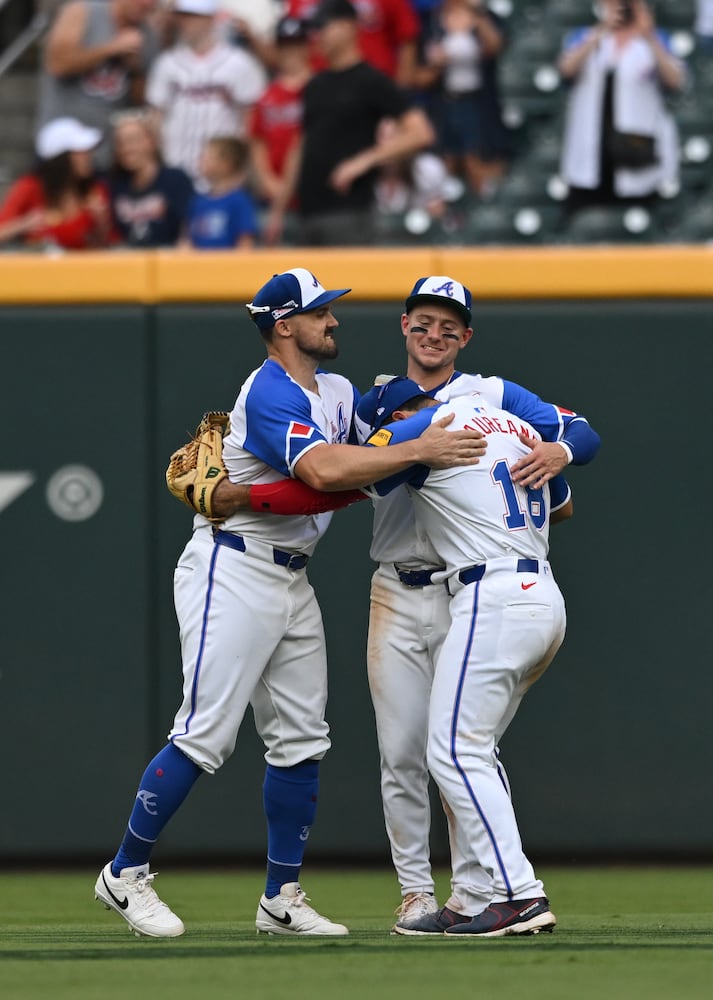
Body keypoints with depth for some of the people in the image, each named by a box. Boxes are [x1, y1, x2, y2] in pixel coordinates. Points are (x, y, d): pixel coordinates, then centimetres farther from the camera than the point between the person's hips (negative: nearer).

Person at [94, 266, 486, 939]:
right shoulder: (269, 393, -17)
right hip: (233, 573, -9)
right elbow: (323, 470, -31)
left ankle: (281, 899, 13)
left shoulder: (338, 393, 14)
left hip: (292, 579, 9)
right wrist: (418, 452, -30)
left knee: (300, 741, 7)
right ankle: (125, 875, 0)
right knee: (205, 734, -11)